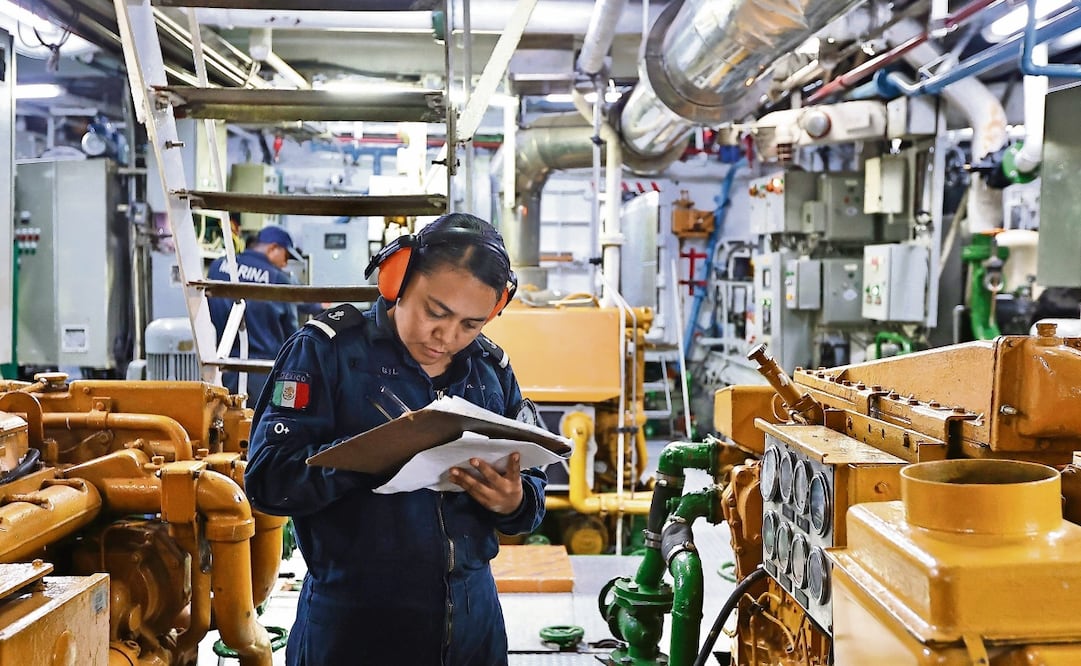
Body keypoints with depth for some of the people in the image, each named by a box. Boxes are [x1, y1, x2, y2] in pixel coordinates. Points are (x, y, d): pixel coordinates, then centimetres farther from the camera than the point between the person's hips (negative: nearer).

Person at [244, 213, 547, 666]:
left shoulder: (492, 370, 5)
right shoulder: (327, 350, -9)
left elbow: (532, 490, 8)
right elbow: (267, 477, -17)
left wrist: (514, 503, -15)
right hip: (354, 625, -4)